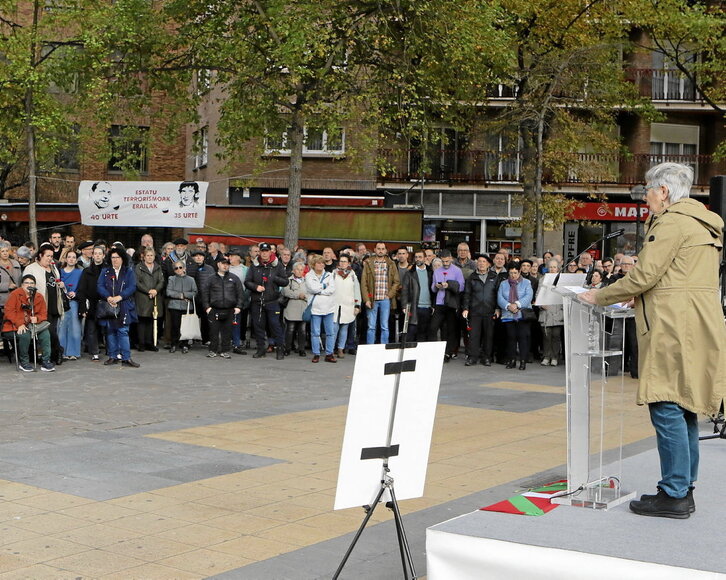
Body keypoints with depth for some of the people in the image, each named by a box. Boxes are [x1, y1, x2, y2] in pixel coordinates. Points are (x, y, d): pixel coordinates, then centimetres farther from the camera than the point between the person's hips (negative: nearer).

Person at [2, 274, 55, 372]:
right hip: (14, 327, -4)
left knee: (46, 334, -22)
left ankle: (45, 361, -15)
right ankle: (23, 362, -14)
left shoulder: (39, 297, 9)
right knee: (25, 335, -34)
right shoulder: (15, 294, -6)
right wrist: (19, 324, -23)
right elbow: (9, 311, -12)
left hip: (32, 325, 4)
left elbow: (43, 313, 11)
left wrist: (37, 318, -14)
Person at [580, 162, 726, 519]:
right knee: (684, 408, 13)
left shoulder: (672, 222, -9)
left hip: (676, 327, -10)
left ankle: (674, 496, -7)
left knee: (667, 408, -8)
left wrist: (600, 297, -1)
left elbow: (643, 276, -13)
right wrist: (630, 298, 21)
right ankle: (685, 490, 18)